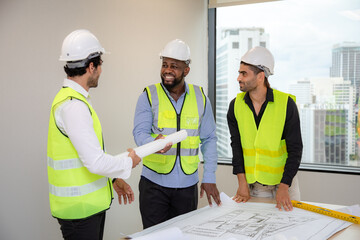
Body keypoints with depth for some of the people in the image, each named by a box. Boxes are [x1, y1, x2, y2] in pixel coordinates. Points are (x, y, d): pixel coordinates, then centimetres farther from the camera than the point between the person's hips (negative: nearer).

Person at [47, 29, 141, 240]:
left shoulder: (77, 100, 12)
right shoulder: (73, 105, -22)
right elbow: (95, 161, -26)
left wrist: (114, 179, 16)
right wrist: (129, 163, -9)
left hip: (91, 203, 10)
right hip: (79, 207, -10)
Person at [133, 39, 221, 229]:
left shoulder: (200, 97, 5)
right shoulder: (149, 96, -2)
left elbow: (209, 139, 7)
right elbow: (140, 133, -10)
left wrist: (209, 178, 1)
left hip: (187, 184, 2)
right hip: (154, 183, -2)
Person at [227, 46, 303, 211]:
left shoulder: (286, 103, -11)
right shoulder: (236, 105, -2)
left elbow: (295, 149, -10)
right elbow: (236, 145, 0)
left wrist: (283, 187, -15)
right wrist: (242, 182, -7)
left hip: (283, 180, -2)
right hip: (252, 184, 2)